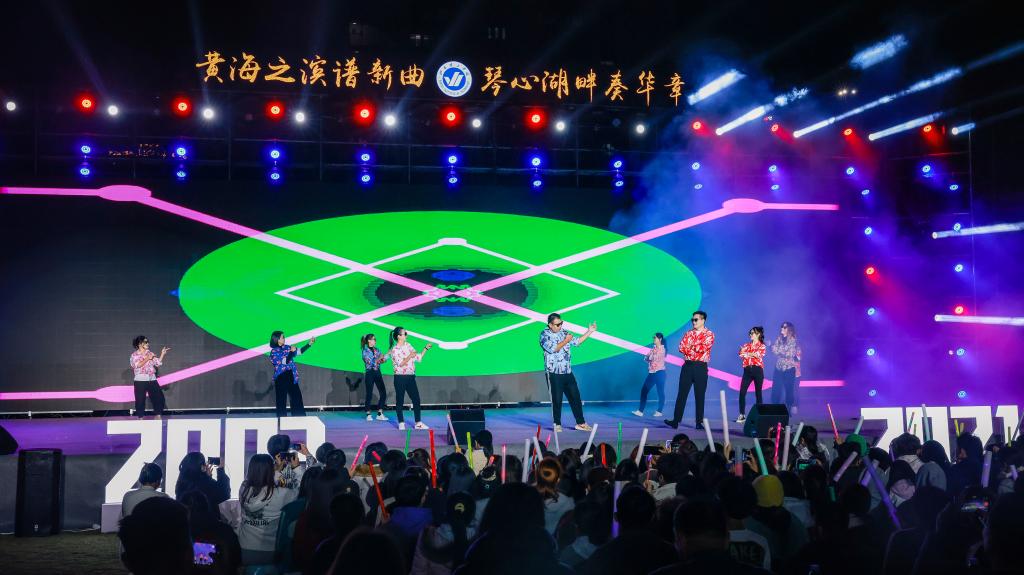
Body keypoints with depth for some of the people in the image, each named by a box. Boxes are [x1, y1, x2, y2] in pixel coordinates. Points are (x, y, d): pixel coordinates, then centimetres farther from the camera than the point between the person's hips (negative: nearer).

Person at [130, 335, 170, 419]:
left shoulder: (150, 353, 13)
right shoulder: (134, 355, 1)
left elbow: (158, 363, 7)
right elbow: (137, 365, -14)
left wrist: (163, 354, -1)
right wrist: (147, 359, -15)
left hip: (152, 379, 4)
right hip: (140, 380, -4)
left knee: (158, 396, -1)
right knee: (140, 399, -2)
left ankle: (158, 415, 8)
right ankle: (140, 417, 9)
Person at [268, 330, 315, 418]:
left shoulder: (286, 347, 8)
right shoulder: (274, 352, -10)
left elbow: (300, 351, 11)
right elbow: (285, 361, -20)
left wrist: (309, 343, 4)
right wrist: (291, 351, -22)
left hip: (291, 376, 6)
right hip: (281, 378, -6)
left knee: (297, 396, 7)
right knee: (281, 400, 0)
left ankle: (300, 417, 14)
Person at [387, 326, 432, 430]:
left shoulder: (408, 345, 11)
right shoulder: (394, 350, -8)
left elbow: (418, 358, 14)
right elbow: (400, 363, -16)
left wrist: (426, 348, 7)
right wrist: (410, 356, -23)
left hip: (410, 377, 6)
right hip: (400, 378, -6)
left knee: (416, 399, 4)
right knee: (400, 401, 2)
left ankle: (418, 423, 10)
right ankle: (401, 423, 12)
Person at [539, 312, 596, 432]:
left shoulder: (564, 333, 12)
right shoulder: (545, 335, -7)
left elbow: (577, 341, 18)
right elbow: (553, 349, -20)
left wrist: (589, 332, 12)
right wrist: (566, 341, -14)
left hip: (568, 373, 6)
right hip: (554, 374, -6)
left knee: (575, 397, 7)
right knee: (557, 400, 0)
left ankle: (581, 423, 14)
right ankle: (557, 424, 12)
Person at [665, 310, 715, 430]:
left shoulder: (709, 334, -1)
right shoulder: (689, 333, 13)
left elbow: (703, 347, -17)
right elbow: (681, 347, 1)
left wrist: (690, 347, -4)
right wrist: (697, 349, -11)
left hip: (700, 367, -4)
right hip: (688, 366, 4)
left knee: (700, 395, 1)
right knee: (682, 394, 0)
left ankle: (699, 422, 8)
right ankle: (676, 420, -2)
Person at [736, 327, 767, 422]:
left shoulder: (762, 346, 6)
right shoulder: (747, 345, 16)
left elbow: (758, 355, -13)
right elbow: (741, 353, -2)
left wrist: (747, 354, -7)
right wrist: (753, 354, -15)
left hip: (757, 370, -3)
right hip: (747, 370, 3)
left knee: (758, 393, 1)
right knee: (742, 392, -7)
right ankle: (742, 415, -2)